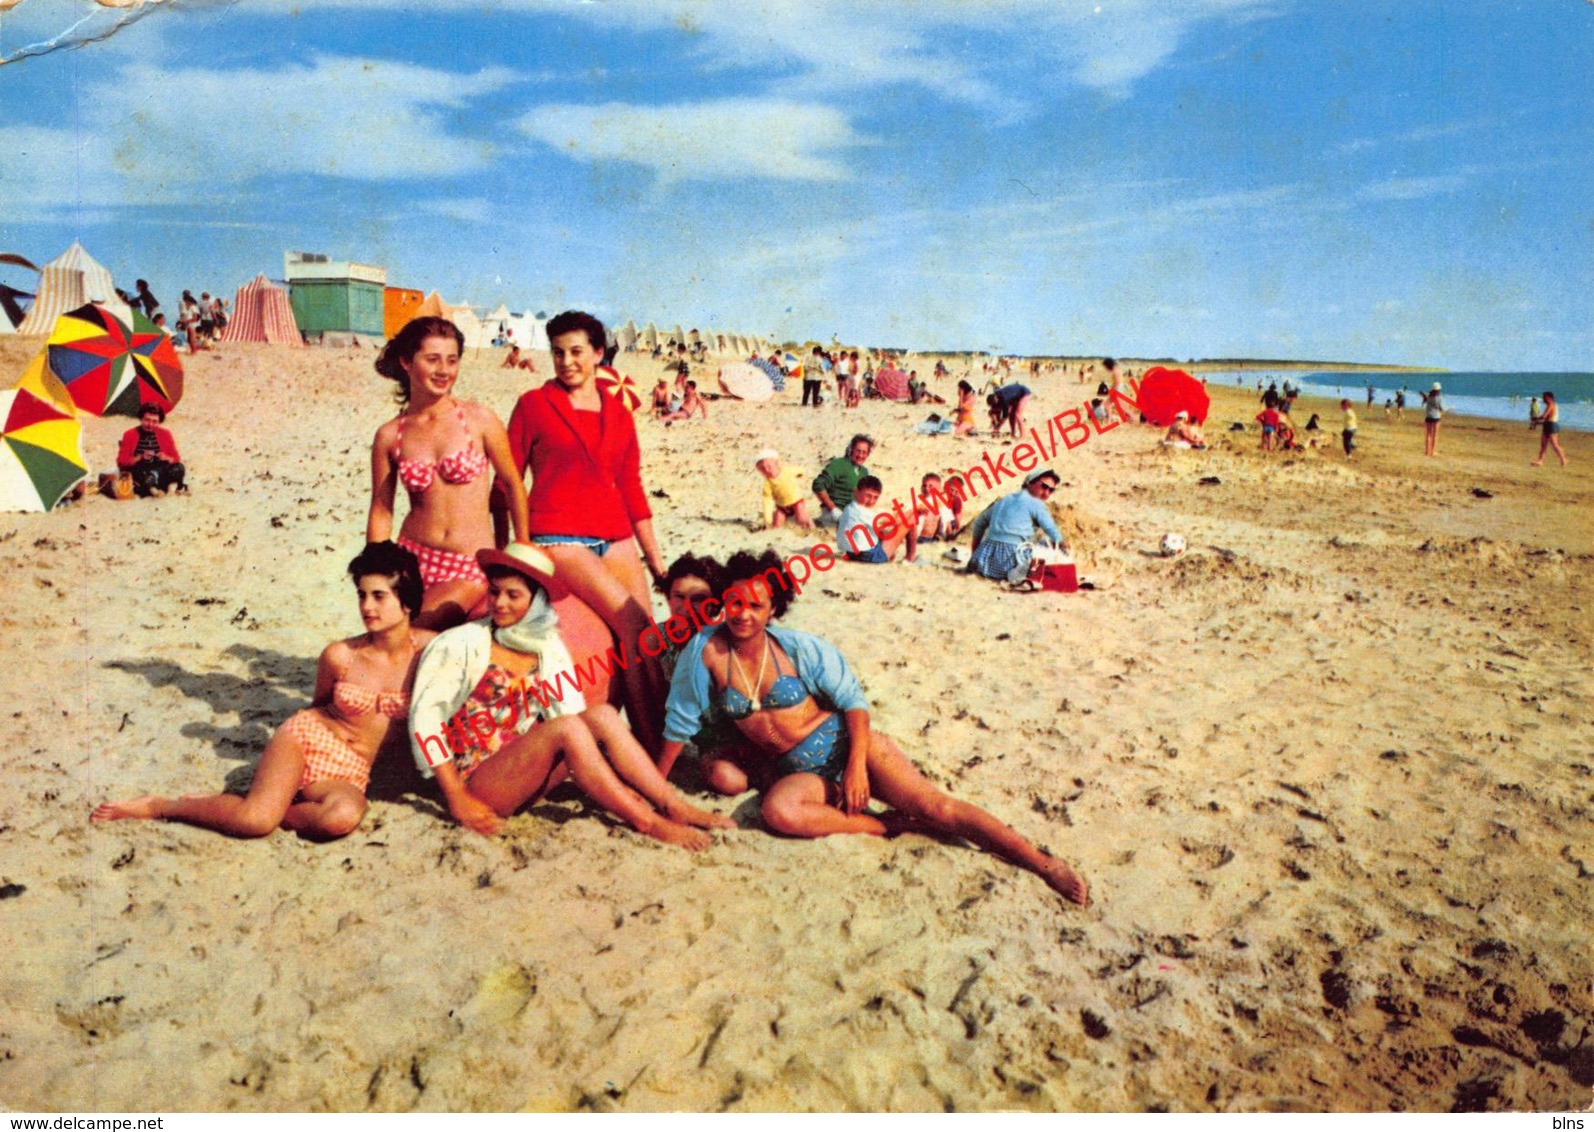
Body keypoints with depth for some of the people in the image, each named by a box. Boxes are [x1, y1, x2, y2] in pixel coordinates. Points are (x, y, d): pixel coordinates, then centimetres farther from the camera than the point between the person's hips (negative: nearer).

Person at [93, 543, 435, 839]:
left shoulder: (427, 649, -8)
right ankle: (160, 805, -2)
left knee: (344, 816, -37)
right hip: (305, 737, 0)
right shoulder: (340, 656, -6)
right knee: (256, 819, -28)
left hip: (350, 771, 0)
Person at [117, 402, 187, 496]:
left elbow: (176, 459, 10)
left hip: (161, 472, 3)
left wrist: (166, 458, -13)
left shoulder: (165, 434, 8)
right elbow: (121, 462, 0)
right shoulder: (130, 435, 3)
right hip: (138, 474, -2)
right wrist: (140, 457, -16)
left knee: (179, 468, -30)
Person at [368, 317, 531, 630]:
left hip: (472, 569, -3)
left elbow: (513, 483, 4)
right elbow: (381, 512, 6)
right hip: (413, 561, 3)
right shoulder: (389, 436, 2)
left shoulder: (479, 419, -4)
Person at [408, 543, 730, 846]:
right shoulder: (460, 645, -8)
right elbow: (424, 720, -13)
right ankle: (646, 822, -27)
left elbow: (570, 709, -2)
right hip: (476, 781, -5)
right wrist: (458, 799, -19)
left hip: (526, 777, 5)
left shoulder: (546, 645, 6)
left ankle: (674, 808, -22)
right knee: (566, 728, -29)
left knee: (602, 715, -17)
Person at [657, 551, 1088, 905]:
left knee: (937, 807, -18)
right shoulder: (708, 651, -6)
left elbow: (853, 700, -4)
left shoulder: (798, 648, -8)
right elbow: (680, 723, 2)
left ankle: (1047, 865, -16)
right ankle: (894, 824, -20)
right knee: (777, 810, -35)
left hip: (845, 744, -1)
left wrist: (857, 765, -17)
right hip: (799, 773, 2)